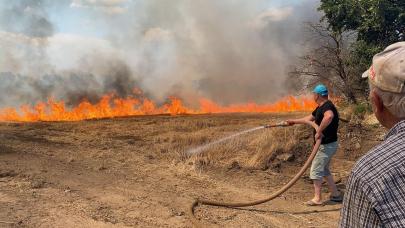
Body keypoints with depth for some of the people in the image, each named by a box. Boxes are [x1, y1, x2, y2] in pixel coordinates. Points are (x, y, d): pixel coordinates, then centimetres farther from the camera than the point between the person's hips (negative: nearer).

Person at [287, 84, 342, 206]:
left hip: (326, 145, -10)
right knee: (324, 170, 19)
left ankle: (317, 198, 4)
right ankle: (335, 194, 25)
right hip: (326, 144, 10)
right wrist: (294, 121, 36)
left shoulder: (327, 106, -20)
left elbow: (329, 116, -45)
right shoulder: (320, 107, 12)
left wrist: (319, 131, -39)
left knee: (315, 170, -3)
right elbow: (310, 118, 28)